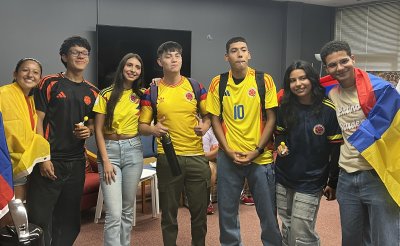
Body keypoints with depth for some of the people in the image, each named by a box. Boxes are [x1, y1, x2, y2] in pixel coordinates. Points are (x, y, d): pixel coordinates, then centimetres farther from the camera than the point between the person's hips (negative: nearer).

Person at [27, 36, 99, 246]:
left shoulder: (91, 92, 10)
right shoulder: (50, 83, -2)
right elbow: (38, 121, -6)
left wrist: (88, 131, -5)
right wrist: (43, 158, -14)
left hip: (77, 162, 5)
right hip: (50, 160, -4)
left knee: (70, 219, 13)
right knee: (40, 217, -2)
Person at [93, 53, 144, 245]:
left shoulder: (141, 95, 8)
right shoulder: (107, 94, -2)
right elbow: (98, 130, -3)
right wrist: (106, 161, -10)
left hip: (133, 150, 3)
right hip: (110, 150, -3)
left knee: (128, 209, 11)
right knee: (114, 213, -9)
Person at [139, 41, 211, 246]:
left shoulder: (195, 87, 5)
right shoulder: (151, 92, 1)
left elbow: (208, 115, 11)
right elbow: (142, 125, 3)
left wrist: (205, 125, -11)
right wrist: (153, 129, -18)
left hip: (197, 156, 2)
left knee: (200, 209, 10)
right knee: (169, 210, 9)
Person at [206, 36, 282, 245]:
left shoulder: (264, 80, -3)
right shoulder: (218, 83, 1)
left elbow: (271, 118, -2)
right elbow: (215, 120, 4)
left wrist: (257, 151, -9)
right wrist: (228, 151, -7)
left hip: (261, 157, -1)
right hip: (228, 157, 1)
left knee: (268, 211, 8)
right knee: (227, 210, 11)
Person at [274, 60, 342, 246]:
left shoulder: (329, 110, -13)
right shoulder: (285, 107, 1)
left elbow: (337, 149, -8)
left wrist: (333, 182, -5)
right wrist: (280, 145, -9)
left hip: (310, 182, -5)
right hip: (283, 178, 5)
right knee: (287, 230, 17)